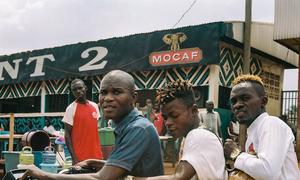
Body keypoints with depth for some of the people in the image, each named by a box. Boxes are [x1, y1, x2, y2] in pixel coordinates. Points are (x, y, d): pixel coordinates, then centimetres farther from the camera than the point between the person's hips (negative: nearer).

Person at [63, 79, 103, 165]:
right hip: (80, 157, -5)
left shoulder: (94, 106, 8)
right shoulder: (71, 109, -8)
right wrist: (74, 158, -15)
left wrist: (100, 153, 11)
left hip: (96, 155, 5)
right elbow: (67, 135, -8)